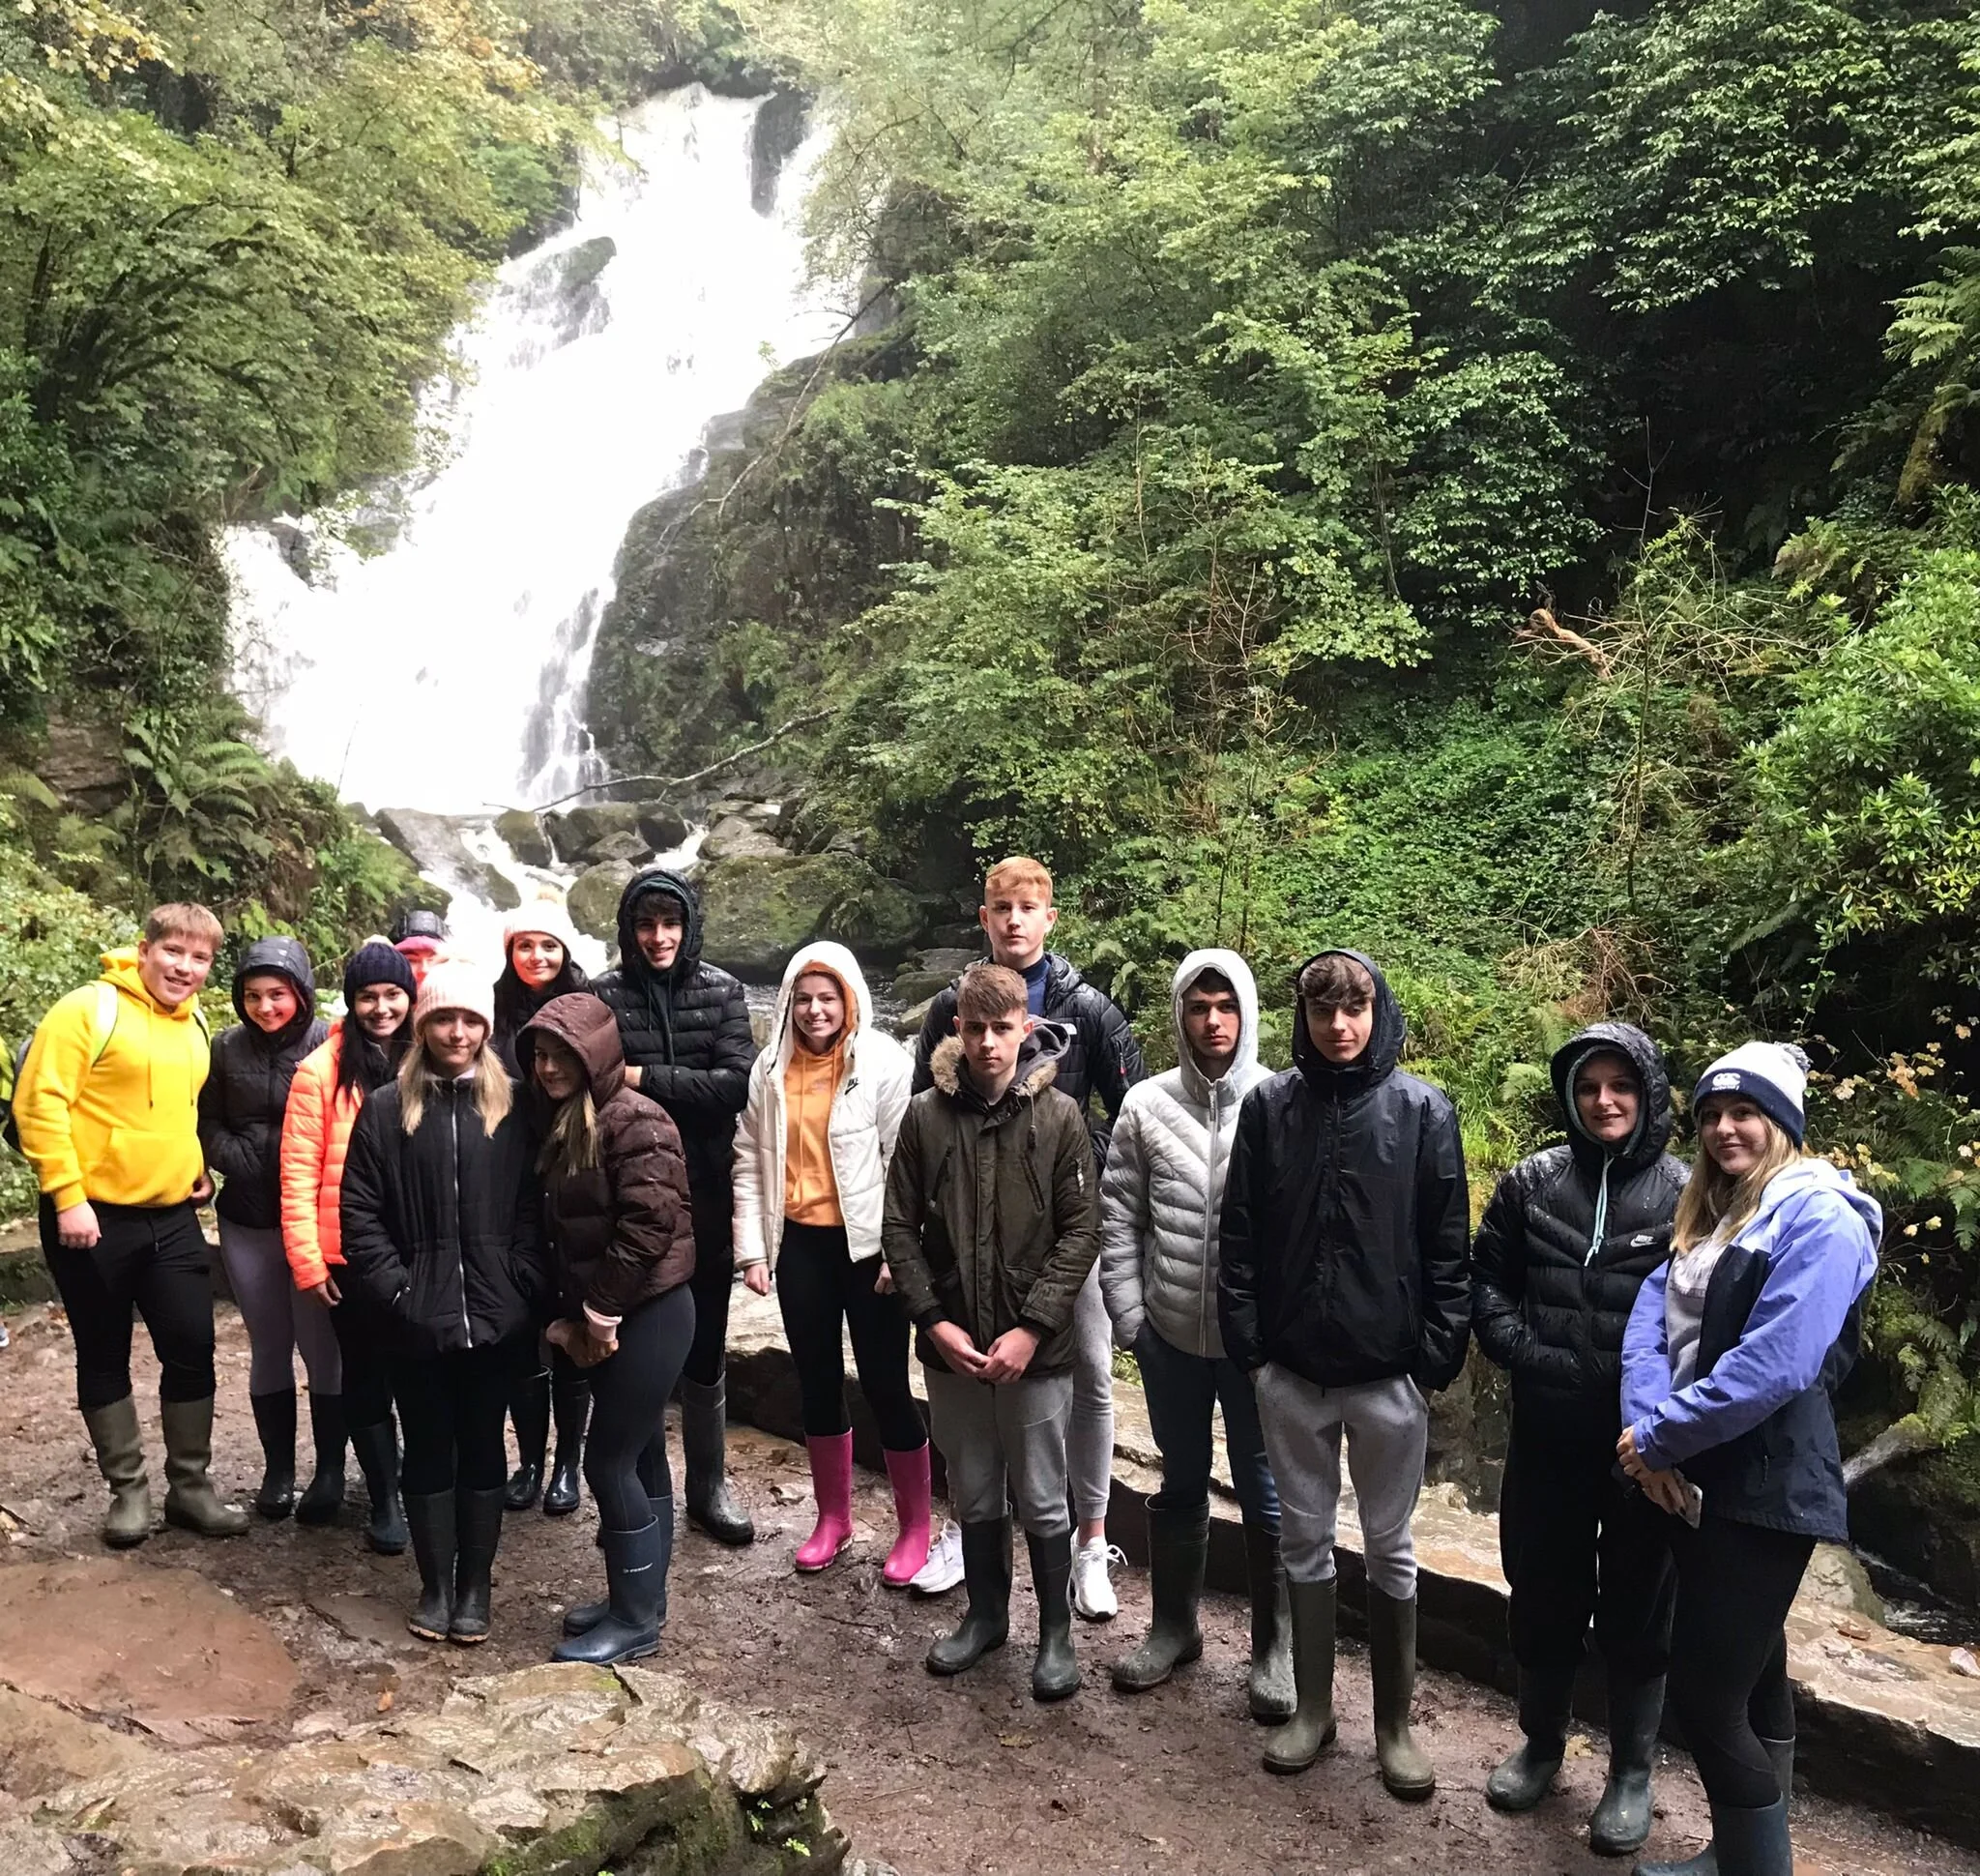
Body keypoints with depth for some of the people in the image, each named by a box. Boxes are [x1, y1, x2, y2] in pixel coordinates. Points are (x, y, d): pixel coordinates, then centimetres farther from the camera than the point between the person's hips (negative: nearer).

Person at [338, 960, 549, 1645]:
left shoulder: (511, 1108, 2)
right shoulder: (385, 1109, 1)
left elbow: (532, 1211, 2)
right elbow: (359, 1212, 0)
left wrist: (525, 1292, -7)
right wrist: (397, 1291, -8)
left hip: (494, 1318, 0)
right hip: (417, 1321, 0)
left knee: (482, 1449, 10)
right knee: (428, 1452, 11)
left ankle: (474, 1585, 24)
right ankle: (435, 1585, 25)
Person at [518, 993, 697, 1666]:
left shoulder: (635, 1122, -18)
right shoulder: (559, 1122, 10)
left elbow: (648, 1225, -23)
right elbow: (561, 1229, 12)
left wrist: (599, 1314, -15)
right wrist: (570, 1317, 4)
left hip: (649, 1314, -8)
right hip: (603, 1317, 8)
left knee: (609, 1460, -4)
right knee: (640, 1458, 16)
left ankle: (636, 1620, 10)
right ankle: (640, 1598, 27)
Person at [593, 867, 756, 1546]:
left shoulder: (721, 991, 2)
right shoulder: (603, 995, -1)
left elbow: (738, 1082, -11)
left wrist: (643, 1078, -14)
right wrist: (688, 1091, -16)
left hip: (704, 1198, 1)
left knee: (705, 1351, 12)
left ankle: (708, 1486, 27)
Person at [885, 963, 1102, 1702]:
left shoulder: (1058, 1117, -7)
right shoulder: (926, 1115, -2)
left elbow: (1081, 1231, -8)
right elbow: (899, 1228, 0)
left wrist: (1031, 1328, -14)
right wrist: (933, 1320, -8)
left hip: (1035, 1348, -2)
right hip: (950, 1344, 2)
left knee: (1042, 1499, 9)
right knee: (974, 1494, 17)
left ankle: (1057, 1631, 27)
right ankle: (985, 1614, 37)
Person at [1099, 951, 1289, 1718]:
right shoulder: (1146, 1105, -3)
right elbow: (1118, 1216, 2)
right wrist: (1128, 1315, 0)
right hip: (1169, 1334, 2)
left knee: (1265, 1494, 11)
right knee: (1181, 1484, 19)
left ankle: (1274, 1648, 28)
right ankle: (1174, 1625, 36)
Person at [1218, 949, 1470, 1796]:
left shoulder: (1422, 1110, -5)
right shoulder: (1269, 1106, -1)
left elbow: (1448, 1247, -4)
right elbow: (1238, 1234, 2)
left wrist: (1438, 1358, -7)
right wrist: (1248, 1344, -2)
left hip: (1388, 1374, -2)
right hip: (1291, 1371, 2)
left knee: (1389, 1547, 12)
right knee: (1304, 1539, 14)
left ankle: (1394, 1722, 27)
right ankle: (1312, 1707, 30)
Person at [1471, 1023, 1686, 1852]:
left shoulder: (1684, 1194, -6)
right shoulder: (1533, 1182, 1)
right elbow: (1486, 1279, 6)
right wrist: (1522, 1352, -8)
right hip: (1547, 1435, 2)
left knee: (1635, 1606, 12)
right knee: (1542, 1593, 16)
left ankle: (1631, 1772, 31)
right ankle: (1541, 1743, 37)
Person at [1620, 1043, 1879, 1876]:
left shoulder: (1820, 1217, -14)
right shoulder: (1706, 1214, 14)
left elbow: (1773, 1364, -24)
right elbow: (1650, 1318, 2)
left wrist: (1661, 1435, -17)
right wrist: (1649, 1435, -13)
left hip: (1764, 1491, -8)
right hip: (1699, 1482, 8)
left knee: (1705, 1694, -6)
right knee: (1750, 1678, 19)